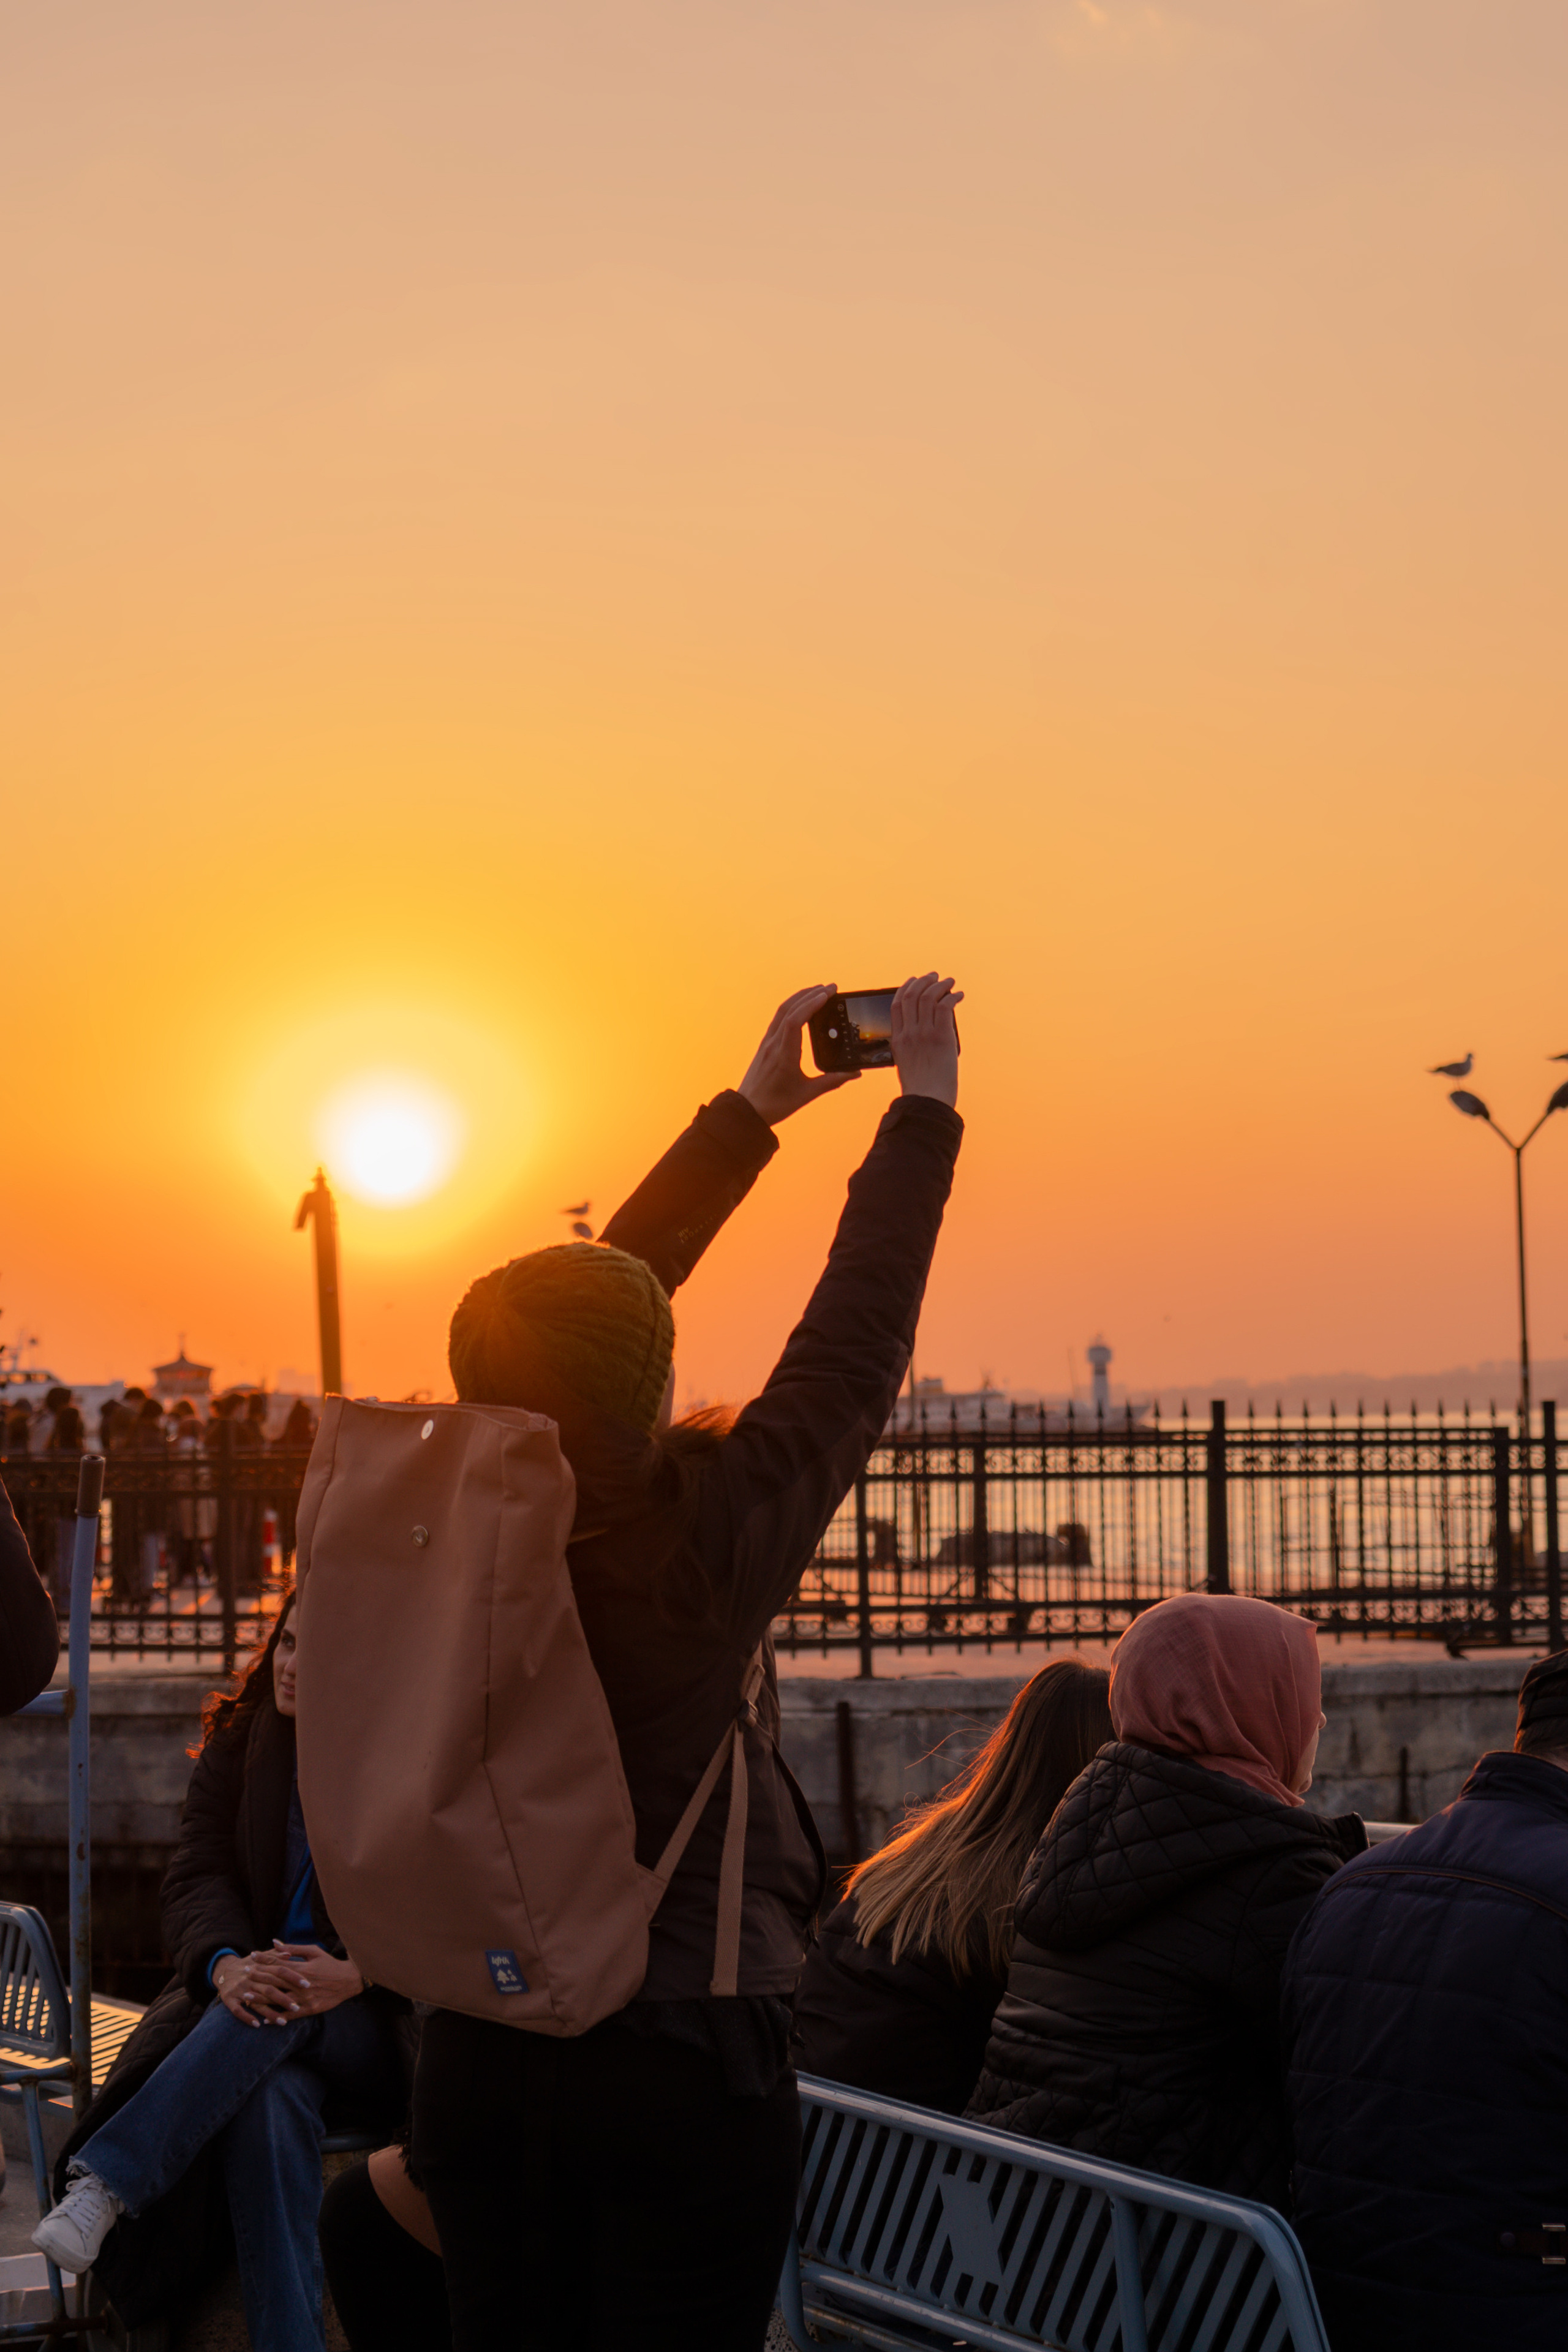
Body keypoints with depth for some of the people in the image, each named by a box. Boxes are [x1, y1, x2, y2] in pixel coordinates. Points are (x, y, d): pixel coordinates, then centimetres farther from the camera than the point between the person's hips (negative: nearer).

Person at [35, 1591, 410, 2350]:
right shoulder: (239, 1744, 9)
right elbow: (197, 1879, -2)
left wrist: (352, 1975, -27)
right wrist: (225, 1964, -26)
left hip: (375, 2019, -1)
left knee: (283, 2002, -38)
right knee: (270, 2095, -36)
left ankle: (104, 2183, -41)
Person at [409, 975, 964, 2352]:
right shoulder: (698, 1546, -19)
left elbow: (608, 1289, 8)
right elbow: (853, 1357, -8)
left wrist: (752, 1111, 17)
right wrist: (924, 1105, 3)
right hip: (680, 2056, -6)